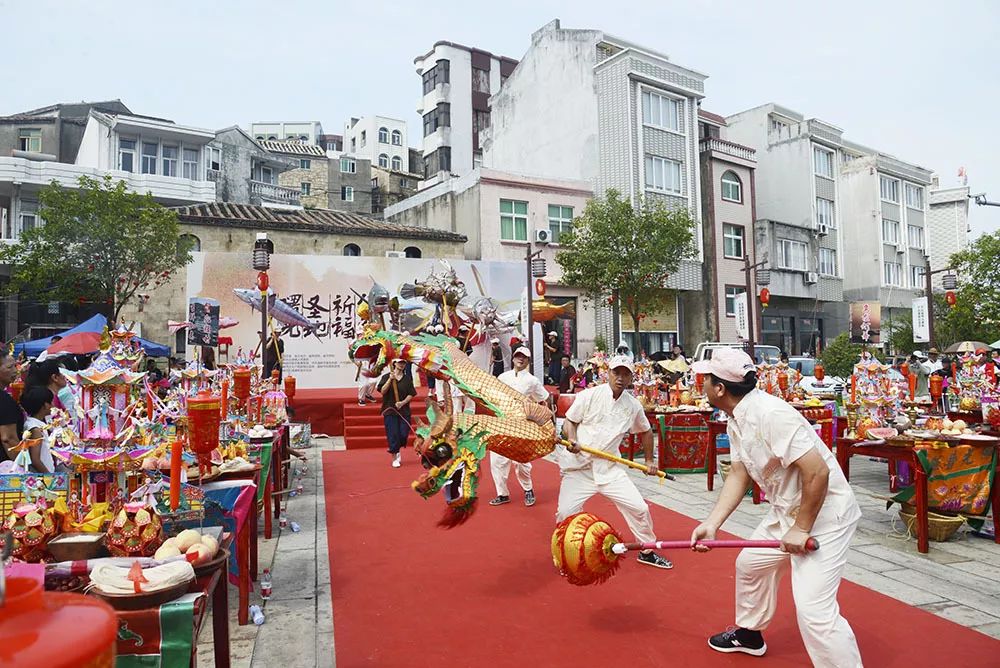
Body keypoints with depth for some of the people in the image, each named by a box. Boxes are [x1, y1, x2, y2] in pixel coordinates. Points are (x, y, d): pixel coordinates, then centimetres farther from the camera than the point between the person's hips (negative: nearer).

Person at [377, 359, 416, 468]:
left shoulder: (407, 378, 6)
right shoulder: (386, 377, 1)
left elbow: (411, 394, 3)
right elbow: (383, 391, -10)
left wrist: (403, 402, -12)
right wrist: (390, 379, -19)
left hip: (404, 411, 2)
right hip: (390, 410, -2)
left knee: (404, 434, -2)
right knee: (393, 434, -4)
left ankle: (397, 450, 30)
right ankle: (394, 458, 10)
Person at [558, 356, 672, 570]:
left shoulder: (633, 405, 3)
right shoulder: (589, 396, -7)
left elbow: (645, 431, 20)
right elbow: (569, 421, -1)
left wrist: (649, 460, 19)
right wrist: (572, 440, -20)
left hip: (610, 469, 3)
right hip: (579, 467, -3)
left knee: (639, 508, 0)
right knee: (565, 513, -14)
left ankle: (647, 551, 27)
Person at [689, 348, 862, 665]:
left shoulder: (771, 414, -29)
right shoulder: (736, 421, 1)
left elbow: (817, 472, -31)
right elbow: (739, 475, 4)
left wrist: (801, 529, -22)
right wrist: (712, 524, -6)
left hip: (823, 512, -10)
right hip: (786, 511, 10)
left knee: (812, 607, -18)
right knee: (749, 564, 24)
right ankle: (750, 634, 46)